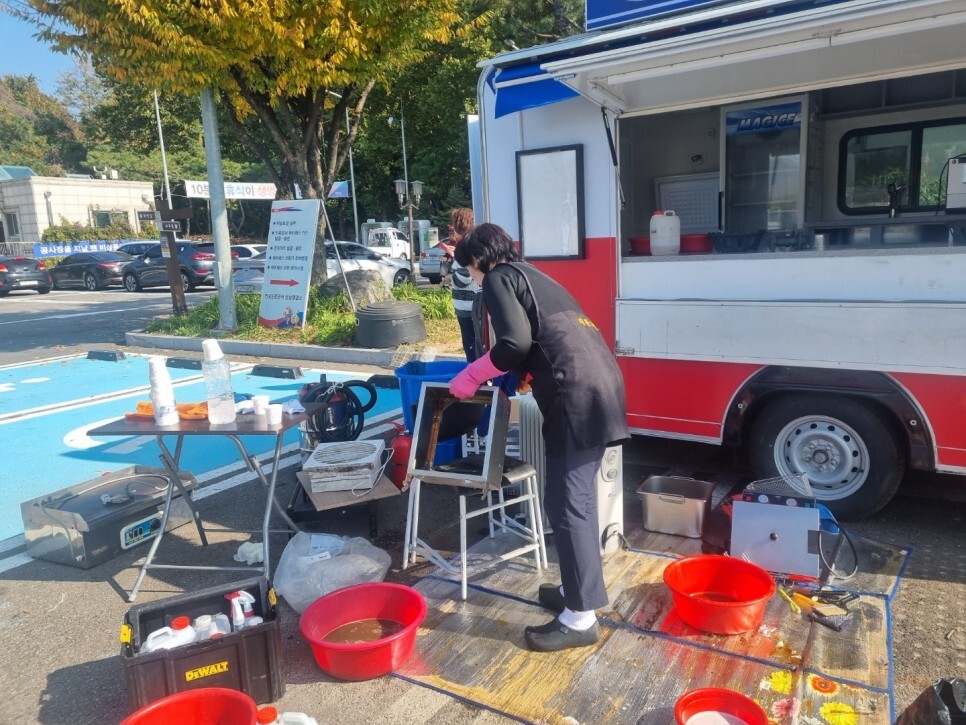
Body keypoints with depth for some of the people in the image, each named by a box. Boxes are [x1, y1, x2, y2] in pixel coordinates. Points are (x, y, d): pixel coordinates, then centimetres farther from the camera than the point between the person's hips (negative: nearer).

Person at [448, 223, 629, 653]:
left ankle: (580, 618, 8)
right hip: (601, 384, 10)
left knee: (565, 505, -2)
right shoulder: (532, 277, 28)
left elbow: (514, 342, -12)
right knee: (578, 498, 19)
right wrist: (521, 374, 34)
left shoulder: (499, 279, 2)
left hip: (577, 395, -10)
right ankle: (579, 589, 32)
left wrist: (472, 375, 0)